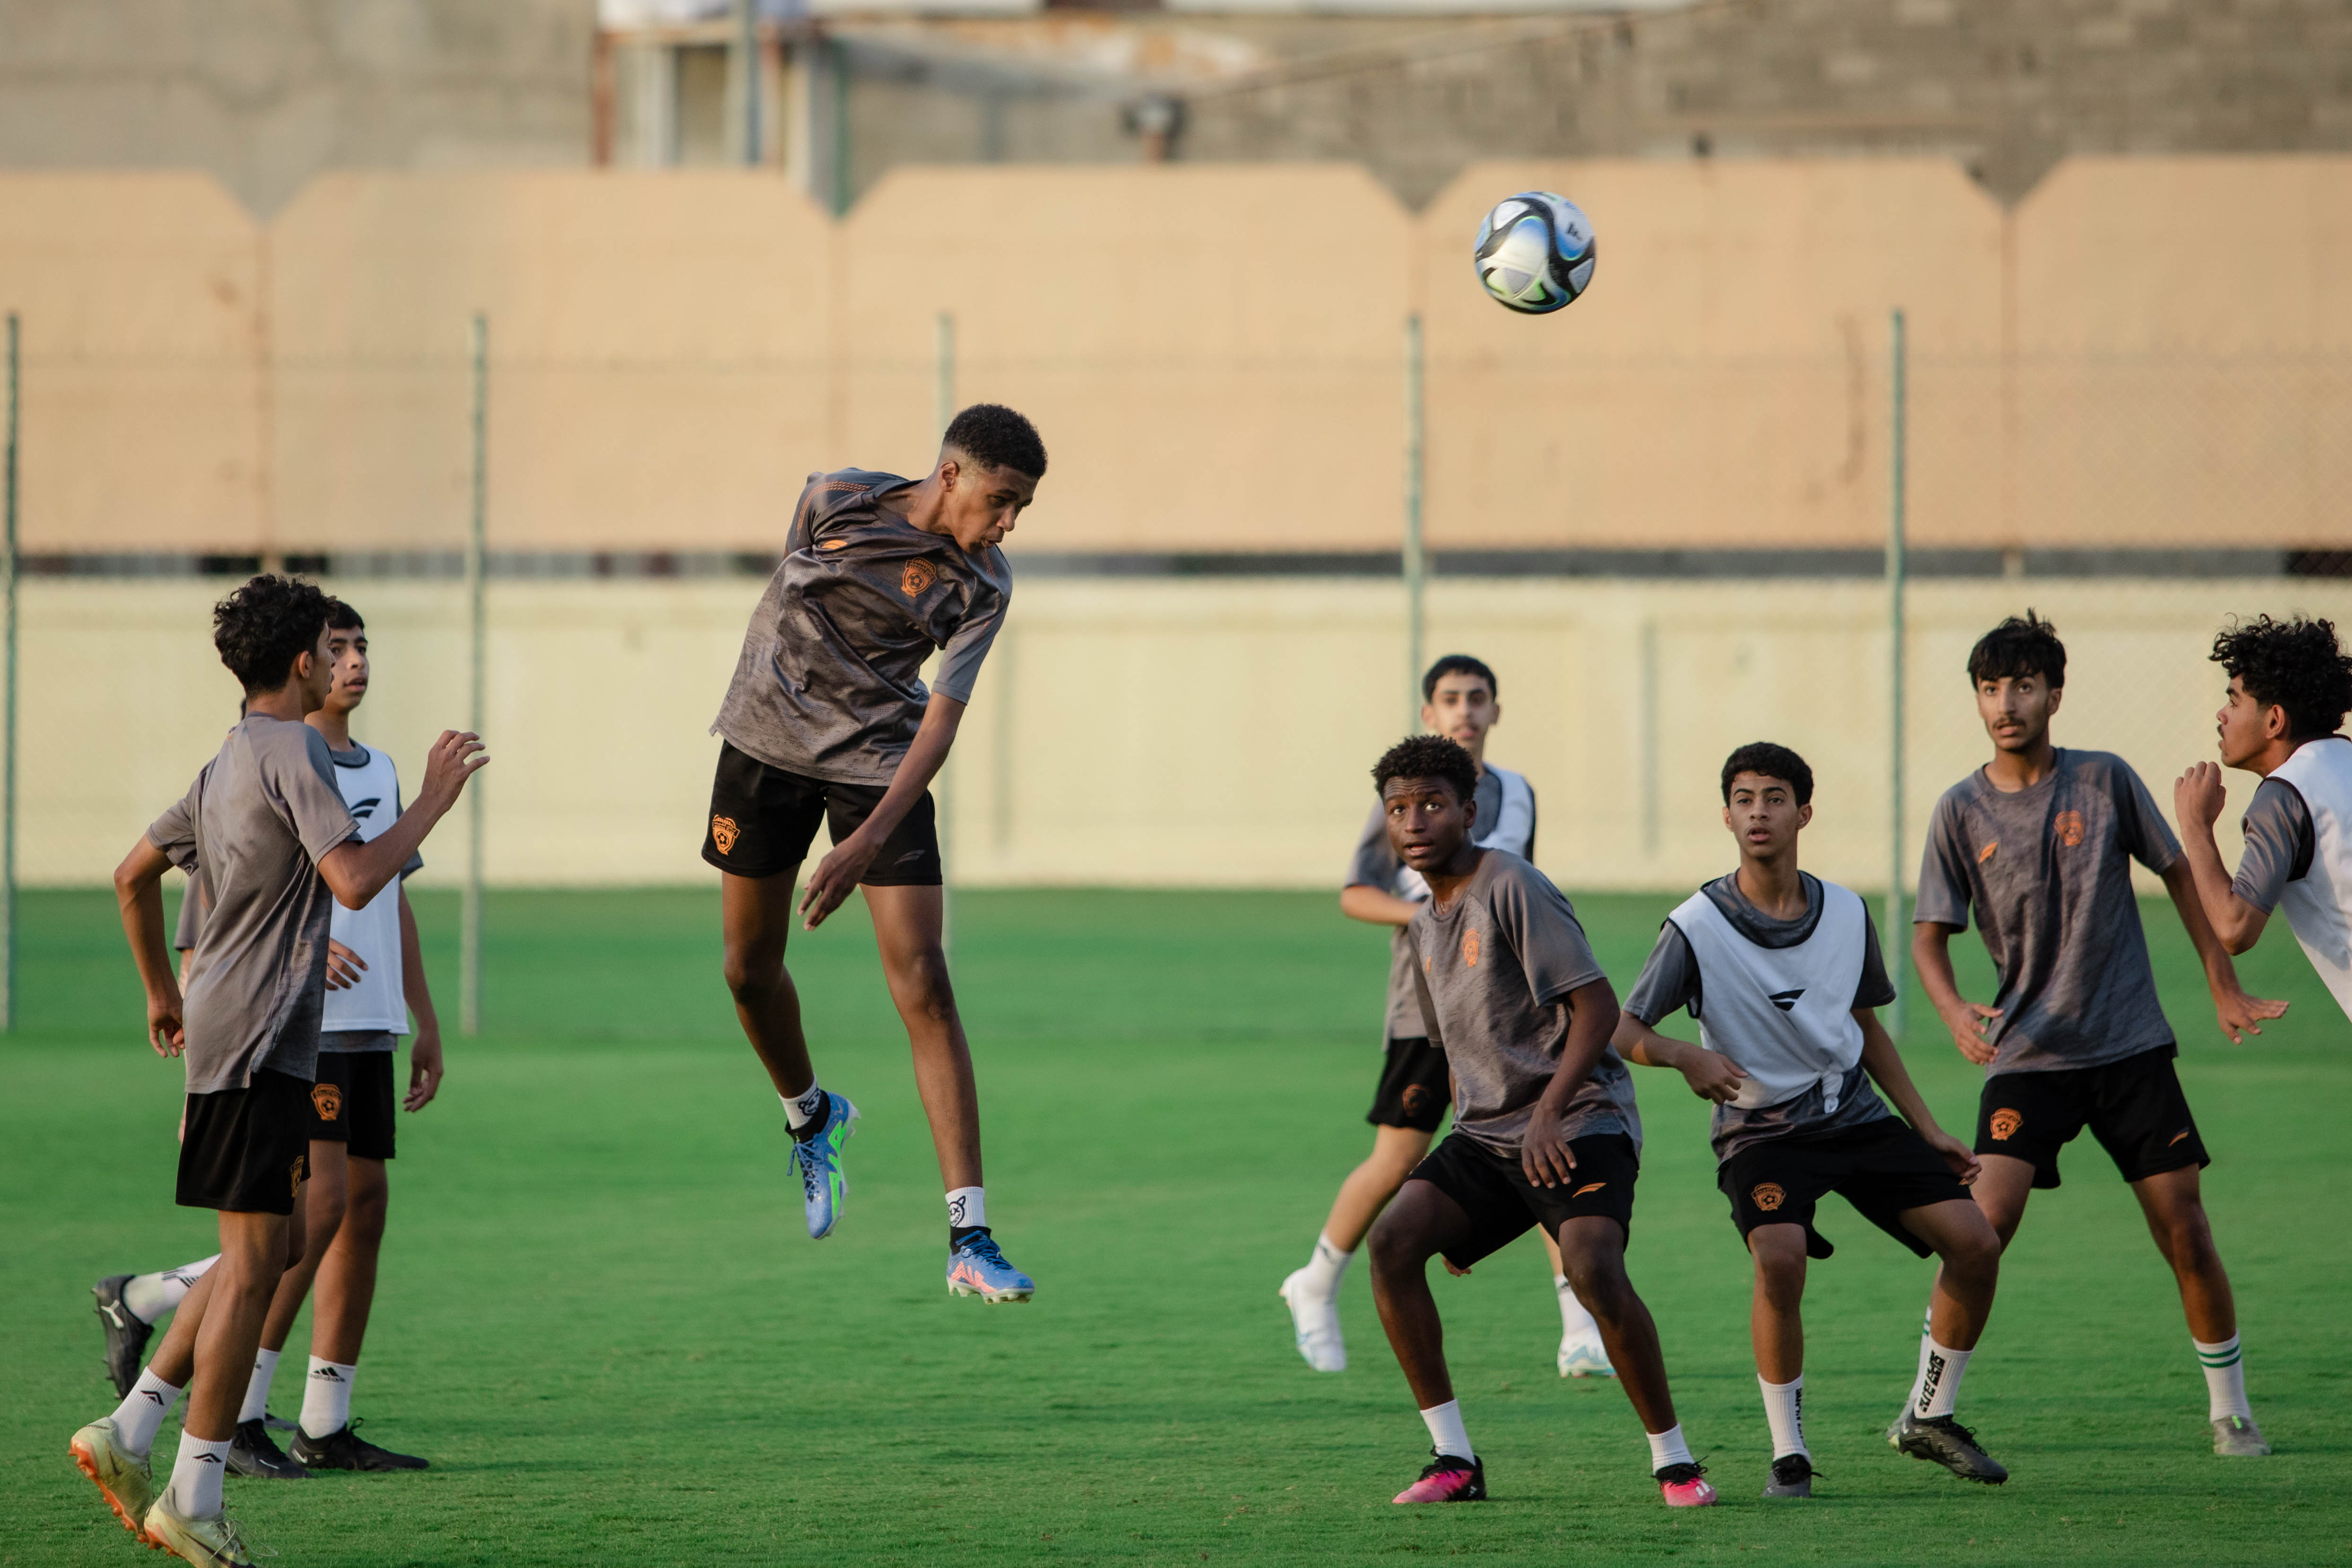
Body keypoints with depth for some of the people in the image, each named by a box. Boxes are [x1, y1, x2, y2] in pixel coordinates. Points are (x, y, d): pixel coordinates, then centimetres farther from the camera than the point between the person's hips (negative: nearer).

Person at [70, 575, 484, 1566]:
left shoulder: (229, 765, 18)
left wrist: (163, 995, 34)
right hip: (260, 1039, -10)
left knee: (262, 1254, 15)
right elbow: (355, 880, -23)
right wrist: (433, 802, -13)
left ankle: (129, 1434, 12)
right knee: (254, 1262, -7)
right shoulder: (293, 753, -11)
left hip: (224, 1035, 10)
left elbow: (135, 875, 26)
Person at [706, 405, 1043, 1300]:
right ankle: (812, 1118, 41)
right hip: (767, 744, 2)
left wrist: (871, 838, -27)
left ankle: (970, 1241, -18)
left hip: (879, 764, -2)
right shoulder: (836, 501, -10)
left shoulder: (982, 587, -11)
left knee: (922, 983, -13)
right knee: (750, 970, 7)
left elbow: (941, 719, -17)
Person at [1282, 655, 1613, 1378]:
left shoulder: (1517, 795, 11)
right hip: (1426, 1010, -3)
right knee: (1395, 1164, 0)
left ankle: (1582, 1332, -12)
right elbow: (1355, 896, -8)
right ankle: (1315, 1289, 26)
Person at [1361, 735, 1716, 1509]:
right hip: (1487, 1132, 8)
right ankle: (1454, 1459, -8)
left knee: (1593, 1267, -29)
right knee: (1393, 1240, -14)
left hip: (1581, 1122, -8)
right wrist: (1463, 1191, 25)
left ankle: (1674, 1459, -12)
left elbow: (1597, 1006, -16)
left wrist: (1549, 1112, -27)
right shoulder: (1425, 923, 16)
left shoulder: (1511, 888, -10)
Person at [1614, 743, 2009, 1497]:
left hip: (1857, 1117, 5)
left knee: (1975, 1243, -7)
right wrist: (1686, 1056, -33)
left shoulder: (1846, 913, 2)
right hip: (1759, 1130, -5)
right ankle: (1788, 1453, -15)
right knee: (1780, 1257, -31)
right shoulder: (1697, 927, -12)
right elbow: (1624, 1030, -12)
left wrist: (1928, 1129, 14)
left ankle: (1929, 1419, 13)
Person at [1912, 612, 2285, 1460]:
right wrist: (1954, 1010, -20)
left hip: (2132, 1046, 1)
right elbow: (1929, 935, 0)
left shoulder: (2104, 781, -1)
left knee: (2186, 1232, 0)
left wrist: (2225, 991, 8)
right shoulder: (1961, 812, -2)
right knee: (1985, 1222, -18)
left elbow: (2180, 875, 10)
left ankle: (2231, 1412, 16)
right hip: (2026, 1058, -1)